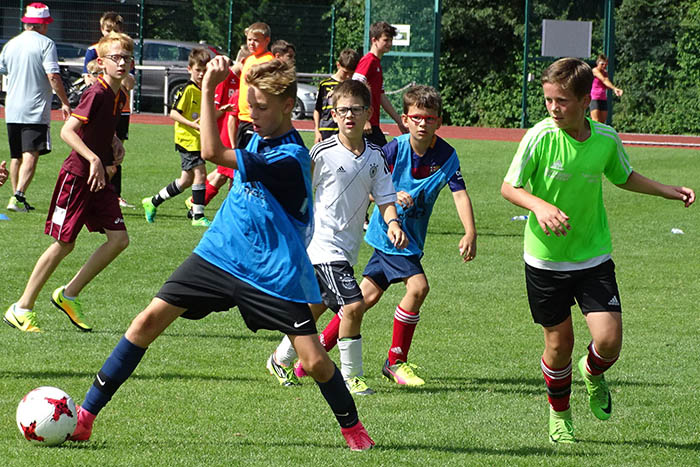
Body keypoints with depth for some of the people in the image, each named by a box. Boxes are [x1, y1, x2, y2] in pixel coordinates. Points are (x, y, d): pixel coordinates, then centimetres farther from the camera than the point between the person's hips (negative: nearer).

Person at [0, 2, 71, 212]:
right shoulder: (45, 44, -7)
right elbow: (53, 77, -14)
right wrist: (65, 102, -8)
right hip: (35, 111, -6)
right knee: (30, 156, -11)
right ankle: (19, 195, -26)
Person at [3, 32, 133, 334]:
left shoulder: (119, 96, 9)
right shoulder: (96, 93, -17)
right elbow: (67, 131, -26)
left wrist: (115, 143, 10)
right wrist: (94, 159, -33)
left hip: (99, 178, 8)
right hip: (77, 175, -8)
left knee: (119, 239, -1)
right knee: (64, 243, -4)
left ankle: (69, 295, 11)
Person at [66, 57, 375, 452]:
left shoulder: (289, 159, -24)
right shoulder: (259, 138, 4)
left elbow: (213, 152, -32)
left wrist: (209, 88, -29)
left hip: (274, 274, -7)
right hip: (219, 256, 7)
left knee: (315, 361, -8)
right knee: (151, 319, -5)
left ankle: (353, 428, 21)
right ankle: (85, 417, -2)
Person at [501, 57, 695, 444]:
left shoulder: (606, 140, -8)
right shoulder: (540, 137, -17)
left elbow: (624, 177, 14)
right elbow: (508, 187, -10)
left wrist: (668, 191, 5)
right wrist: (540, 206, -29)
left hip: (593, 256, 2)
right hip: (546, 258, -2)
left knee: (609, 340, -10)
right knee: (558, 343, 6)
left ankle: (592, 372, 27)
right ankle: (559, 415, 33)